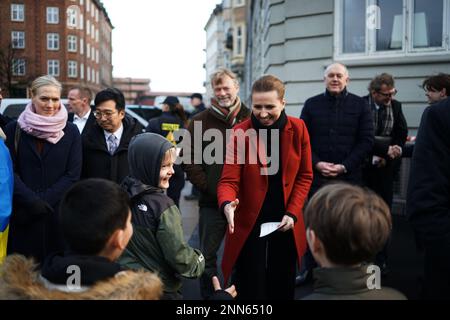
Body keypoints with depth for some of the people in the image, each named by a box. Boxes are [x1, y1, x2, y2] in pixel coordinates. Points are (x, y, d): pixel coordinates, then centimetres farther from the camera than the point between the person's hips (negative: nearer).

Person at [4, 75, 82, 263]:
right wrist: (32, 201, -14)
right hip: (22, 214, 0)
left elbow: (73, 175, -1)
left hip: (59, 212, 0)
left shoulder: (71, 132, 5)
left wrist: (44, 200, -12)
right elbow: (9, 171, -1)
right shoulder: (14, 129, 4)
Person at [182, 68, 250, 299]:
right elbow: (188, 159, -2)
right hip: (212, 202, 0)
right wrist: (208, 188, -10)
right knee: (207, 256, 9)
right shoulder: (200, 122, 1)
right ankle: (207, 296, 24)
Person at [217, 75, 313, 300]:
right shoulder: (240, 133, -13)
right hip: (249, 221, -2)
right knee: (250, 288, 4)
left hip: (284, 220, 3)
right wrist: (227, 204, -37)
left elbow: (305, 176, 2)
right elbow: (229, 180, -16)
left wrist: (292, 213, -7)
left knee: (282, 286, 16)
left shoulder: (298, 129, -6)